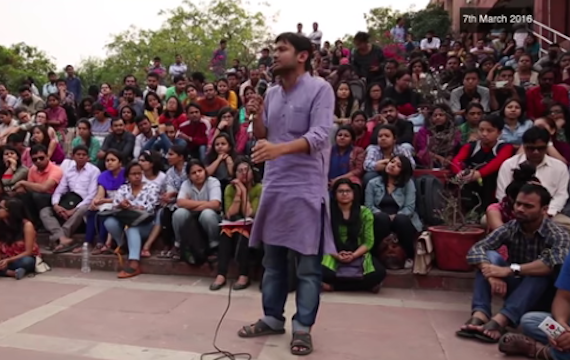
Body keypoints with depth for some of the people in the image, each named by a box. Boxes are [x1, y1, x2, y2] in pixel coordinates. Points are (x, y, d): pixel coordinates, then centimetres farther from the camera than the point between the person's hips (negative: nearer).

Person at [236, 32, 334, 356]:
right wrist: (256, 115, -4)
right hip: (274, 185, 7)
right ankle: (273, 318, 29)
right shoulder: (272, 93, 12)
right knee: (272, 258, 14)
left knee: (308, 263, 2)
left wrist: (280, 148, -36)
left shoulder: (320, 89, -8)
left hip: (306, 188, -6)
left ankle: (303, 327, 15)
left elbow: (320, 135, -21)